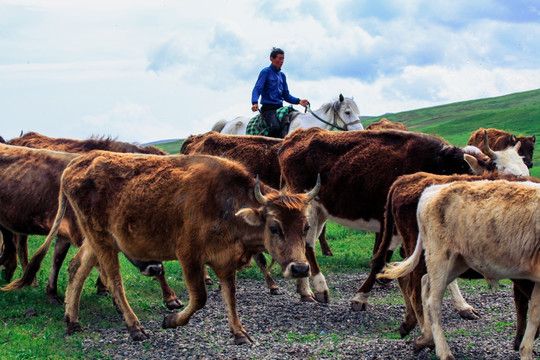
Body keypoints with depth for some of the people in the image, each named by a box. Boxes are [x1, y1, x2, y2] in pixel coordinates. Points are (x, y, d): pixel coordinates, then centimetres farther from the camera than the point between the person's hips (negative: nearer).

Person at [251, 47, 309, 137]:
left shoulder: (282, 75, 19)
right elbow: (257, 89, -10)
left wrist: (298, 101, 3)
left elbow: (286, 95, 21)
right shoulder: (266, 72, 0)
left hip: (280, 108, 7)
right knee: (275, 127, -33)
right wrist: (254, 103, -30)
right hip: (268, 108, -7)